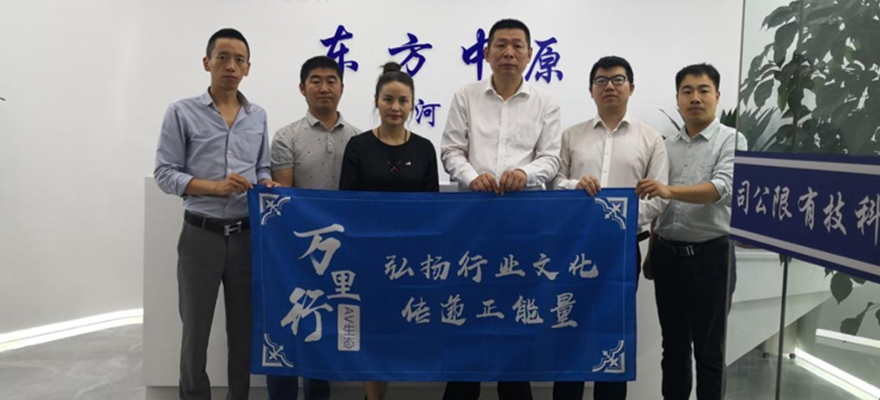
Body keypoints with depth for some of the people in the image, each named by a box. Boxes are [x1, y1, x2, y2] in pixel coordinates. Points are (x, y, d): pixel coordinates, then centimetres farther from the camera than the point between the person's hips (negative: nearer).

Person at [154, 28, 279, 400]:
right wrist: (214, 187, -20)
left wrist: (266, 184, -8)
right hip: (201, 234, -3)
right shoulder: (182, 112, -4)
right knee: (196, 328, 8)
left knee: (244, 327, 13)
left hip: (248, 235, 3)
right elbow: (165, 173, -7)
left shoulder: (258, 116, 8)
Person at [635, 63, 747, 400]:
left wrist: (670, 190, -35)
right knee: (673, 344, 14)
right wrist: (651, 254, 11)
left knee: (710, 350, 5)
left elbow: (721, 189, -21)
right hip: (668, 254, 5)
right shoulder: (667, 146, 10)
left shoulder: (731, 141, -4)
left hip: (710, 255, -4)